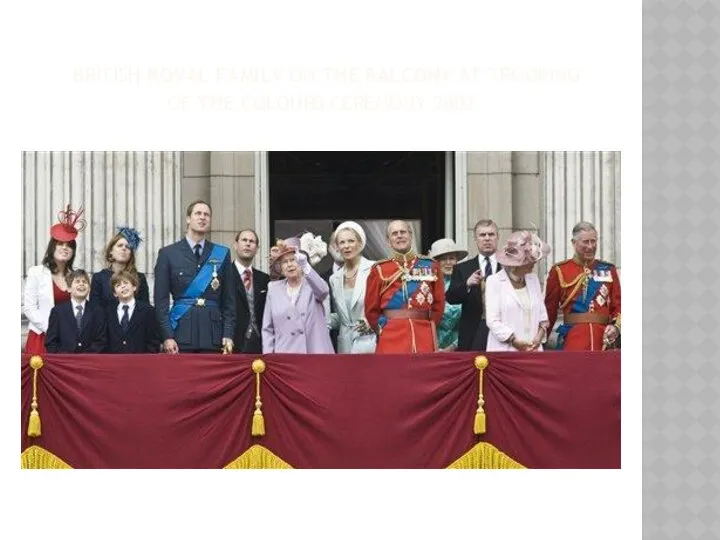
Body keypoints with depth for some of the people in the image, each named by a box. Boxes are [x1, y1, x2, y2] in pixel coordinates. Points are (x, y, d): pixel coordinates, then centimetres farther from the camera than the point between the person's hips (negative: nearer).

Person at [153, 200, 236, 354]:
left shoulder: (222, 254, 12)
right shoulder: (168, 253, 6)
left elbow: (229, 299, 10)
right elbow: (161, 299, 2)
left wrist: (228, 335, 1)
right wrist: (167, 336, -7)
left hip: (213, 334, 2)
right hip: (181, 333, -1)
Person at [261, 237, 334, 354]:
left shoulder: (312, 284, 5)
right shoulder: (274, 288, 11)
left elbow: (323, 291, -21)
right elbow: (267, 329, 12)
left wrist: (304, 265, -33)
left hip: (315, 354, -2)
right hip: (284, 355, 2)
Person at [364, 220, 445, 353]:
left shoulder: (430, 266, 8)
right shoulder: (379, 270, 4)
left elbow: (439, 304, 12)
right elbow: (371, 309, 8)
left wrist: (427, 328, 9)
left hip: (424, 338, 1)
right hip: (391, 339, -1)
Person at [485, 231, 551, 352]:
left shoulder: (533, 280, 14)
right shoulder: (495, 281, -4)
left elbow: (542, 314, 13)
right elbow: (493, 321, -9)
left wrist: (539, 337, -5)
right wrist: (515, 341, -15)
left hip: (532, 351, 5)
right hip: (505, 351, -5)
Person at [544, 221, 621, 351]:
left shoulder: (608, 270, 11)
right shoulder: (559, 271, 3)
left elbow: (618, 305, 12)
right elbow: (550, 309, 6)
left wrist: (616, 326, -7)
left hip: (603, 339, 3)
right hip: (573, 339, -3)